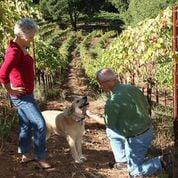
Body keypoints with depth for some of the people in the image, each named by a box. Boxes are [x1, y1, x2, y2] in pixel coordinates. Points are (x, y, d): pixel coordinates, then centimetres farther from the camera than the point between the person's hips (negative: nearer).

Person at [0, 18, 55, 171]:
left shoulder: (21, 49, 6)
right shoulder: (14, 52, -24)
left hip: (26, 95, 10)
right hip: (22, 96, -10)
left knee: (26, 125, 18)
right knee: (40, 125, -5)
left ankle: (25, 156, 31)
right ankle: (40, 158, 7)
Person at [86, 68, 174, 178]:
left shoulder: (112, 102, -26)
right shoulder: (132, 88, -5)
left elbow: (108, 123, -8)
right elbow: (147, 106, 5)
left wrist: (91, 115, 7)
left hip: (137, 139, -8)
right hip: (149, 129, 8)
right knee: (111, 132, 24)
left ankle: (163, 161, 3)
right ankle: (122, 160, 31)